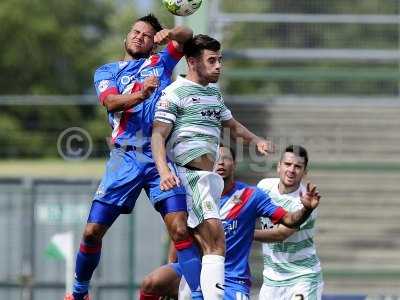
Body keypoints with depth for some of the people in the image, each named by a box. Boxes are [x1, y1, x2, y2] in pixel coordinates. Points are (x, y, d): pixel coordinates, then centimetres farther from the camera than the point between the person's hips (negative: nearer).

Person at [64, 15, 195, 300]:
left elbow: (187, 35, 5)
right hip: (125, 157, 0)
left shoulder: (160, 62, 17)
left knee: (180, 230, -15)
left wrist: (170, 33, -17)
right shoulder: (107, 71, 14)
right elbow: (111, 102, -6)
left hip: (161, 156, 0)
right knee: (93, 231, -2)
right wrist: (141, 93, -26)